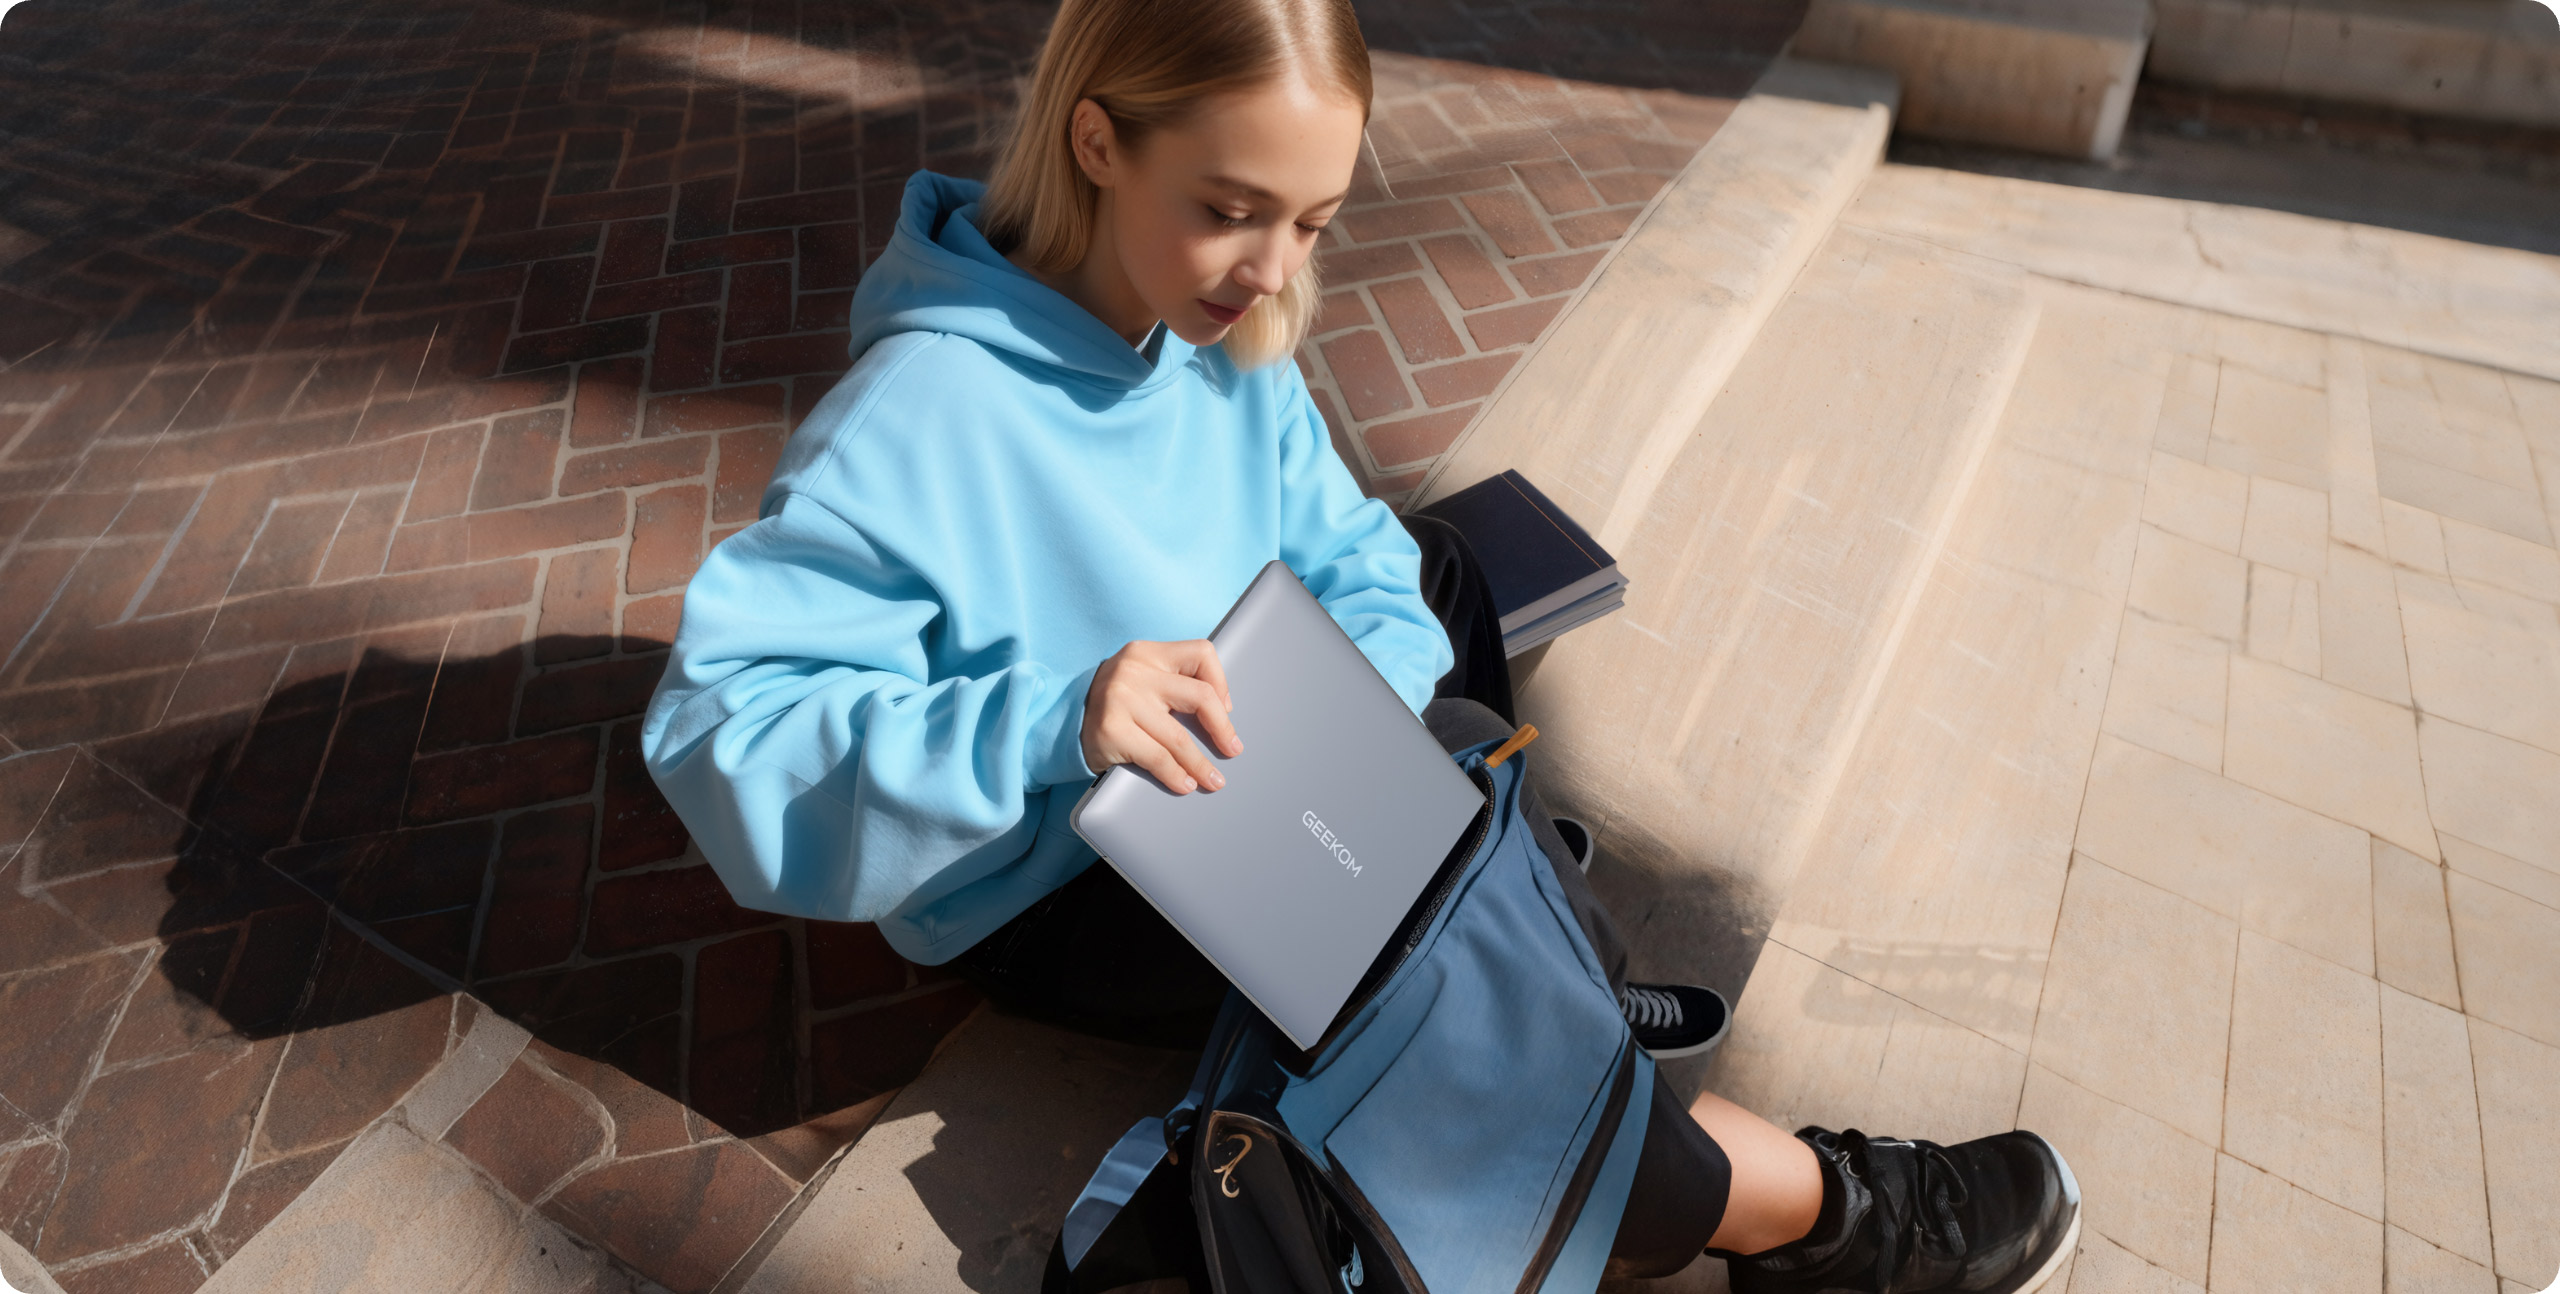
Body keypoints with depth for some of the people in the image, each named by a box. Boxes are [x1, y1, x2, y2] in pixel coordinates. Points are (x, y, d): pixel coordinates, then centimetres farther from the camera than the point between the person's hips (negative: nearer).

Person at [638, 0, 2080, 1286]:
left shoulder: (1227, 337, -5)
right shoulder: (924, 410, -26)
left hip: (1244, 798, 7)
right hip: (1050, 896, -7)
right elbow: (721, 728, -29)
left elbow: (1362, 579, -1)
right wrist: (1052, 721, -41)